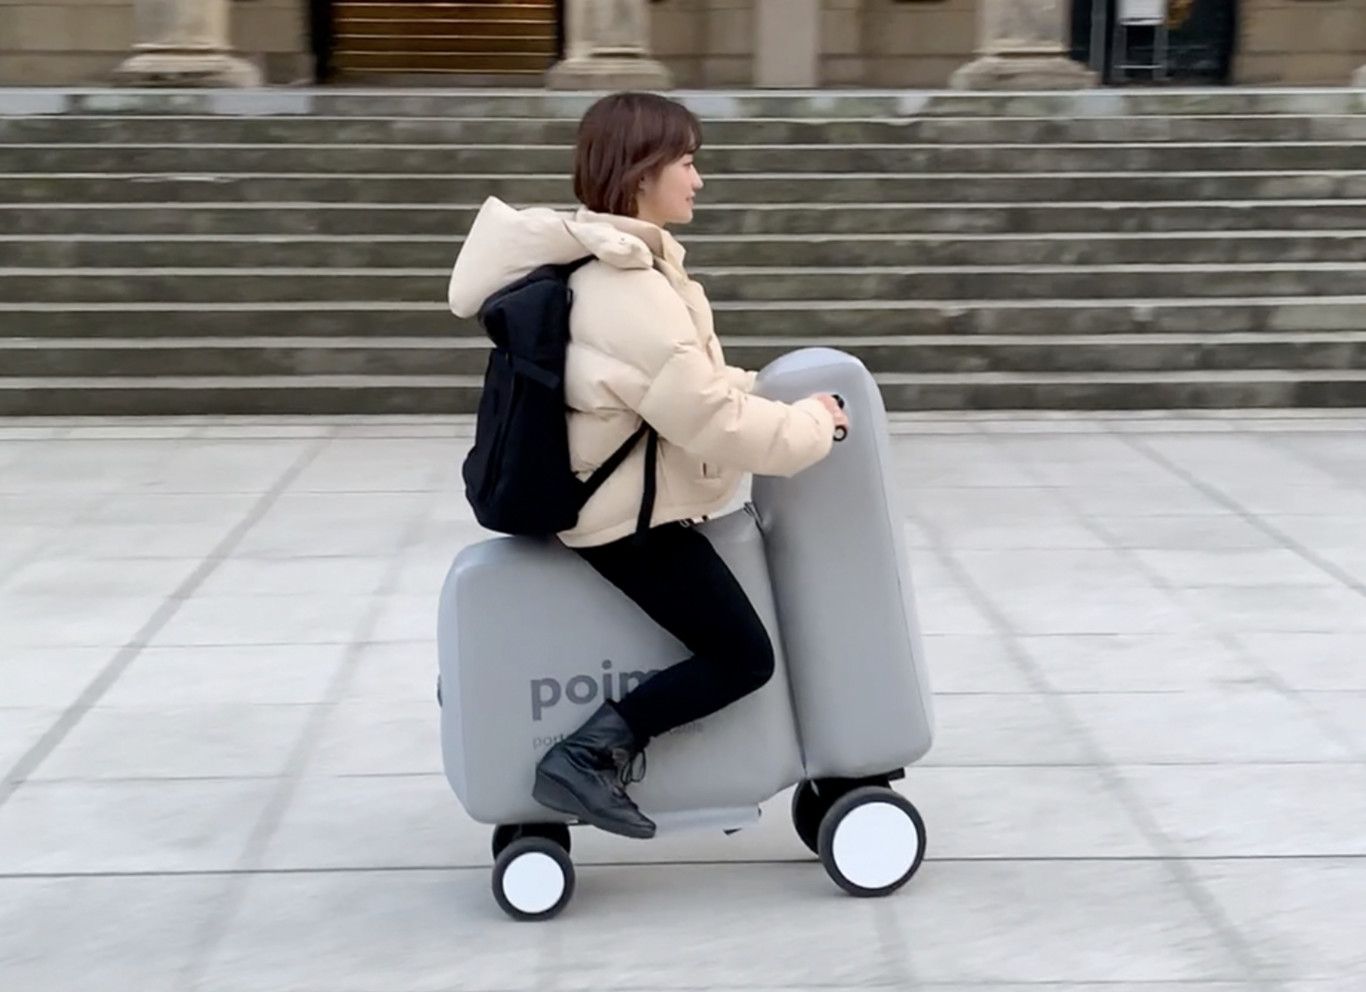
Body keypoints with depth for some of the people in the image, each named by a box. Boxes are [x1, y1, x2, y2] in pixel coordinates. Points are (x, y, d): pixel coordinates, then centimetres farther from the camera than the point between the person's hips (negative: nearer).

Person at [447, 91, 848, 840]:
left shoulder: (612, 262, 6)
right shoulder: (631, 294, -26)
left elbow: (689, 382, 16)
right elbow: (714, 423, -25)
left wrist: (763, 393, 5)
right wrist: (814, 425, -12)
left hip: (614, 495, 10)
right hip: (630, 516, -10)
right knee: (743, 658, -5)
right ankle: (588, 755, -7)